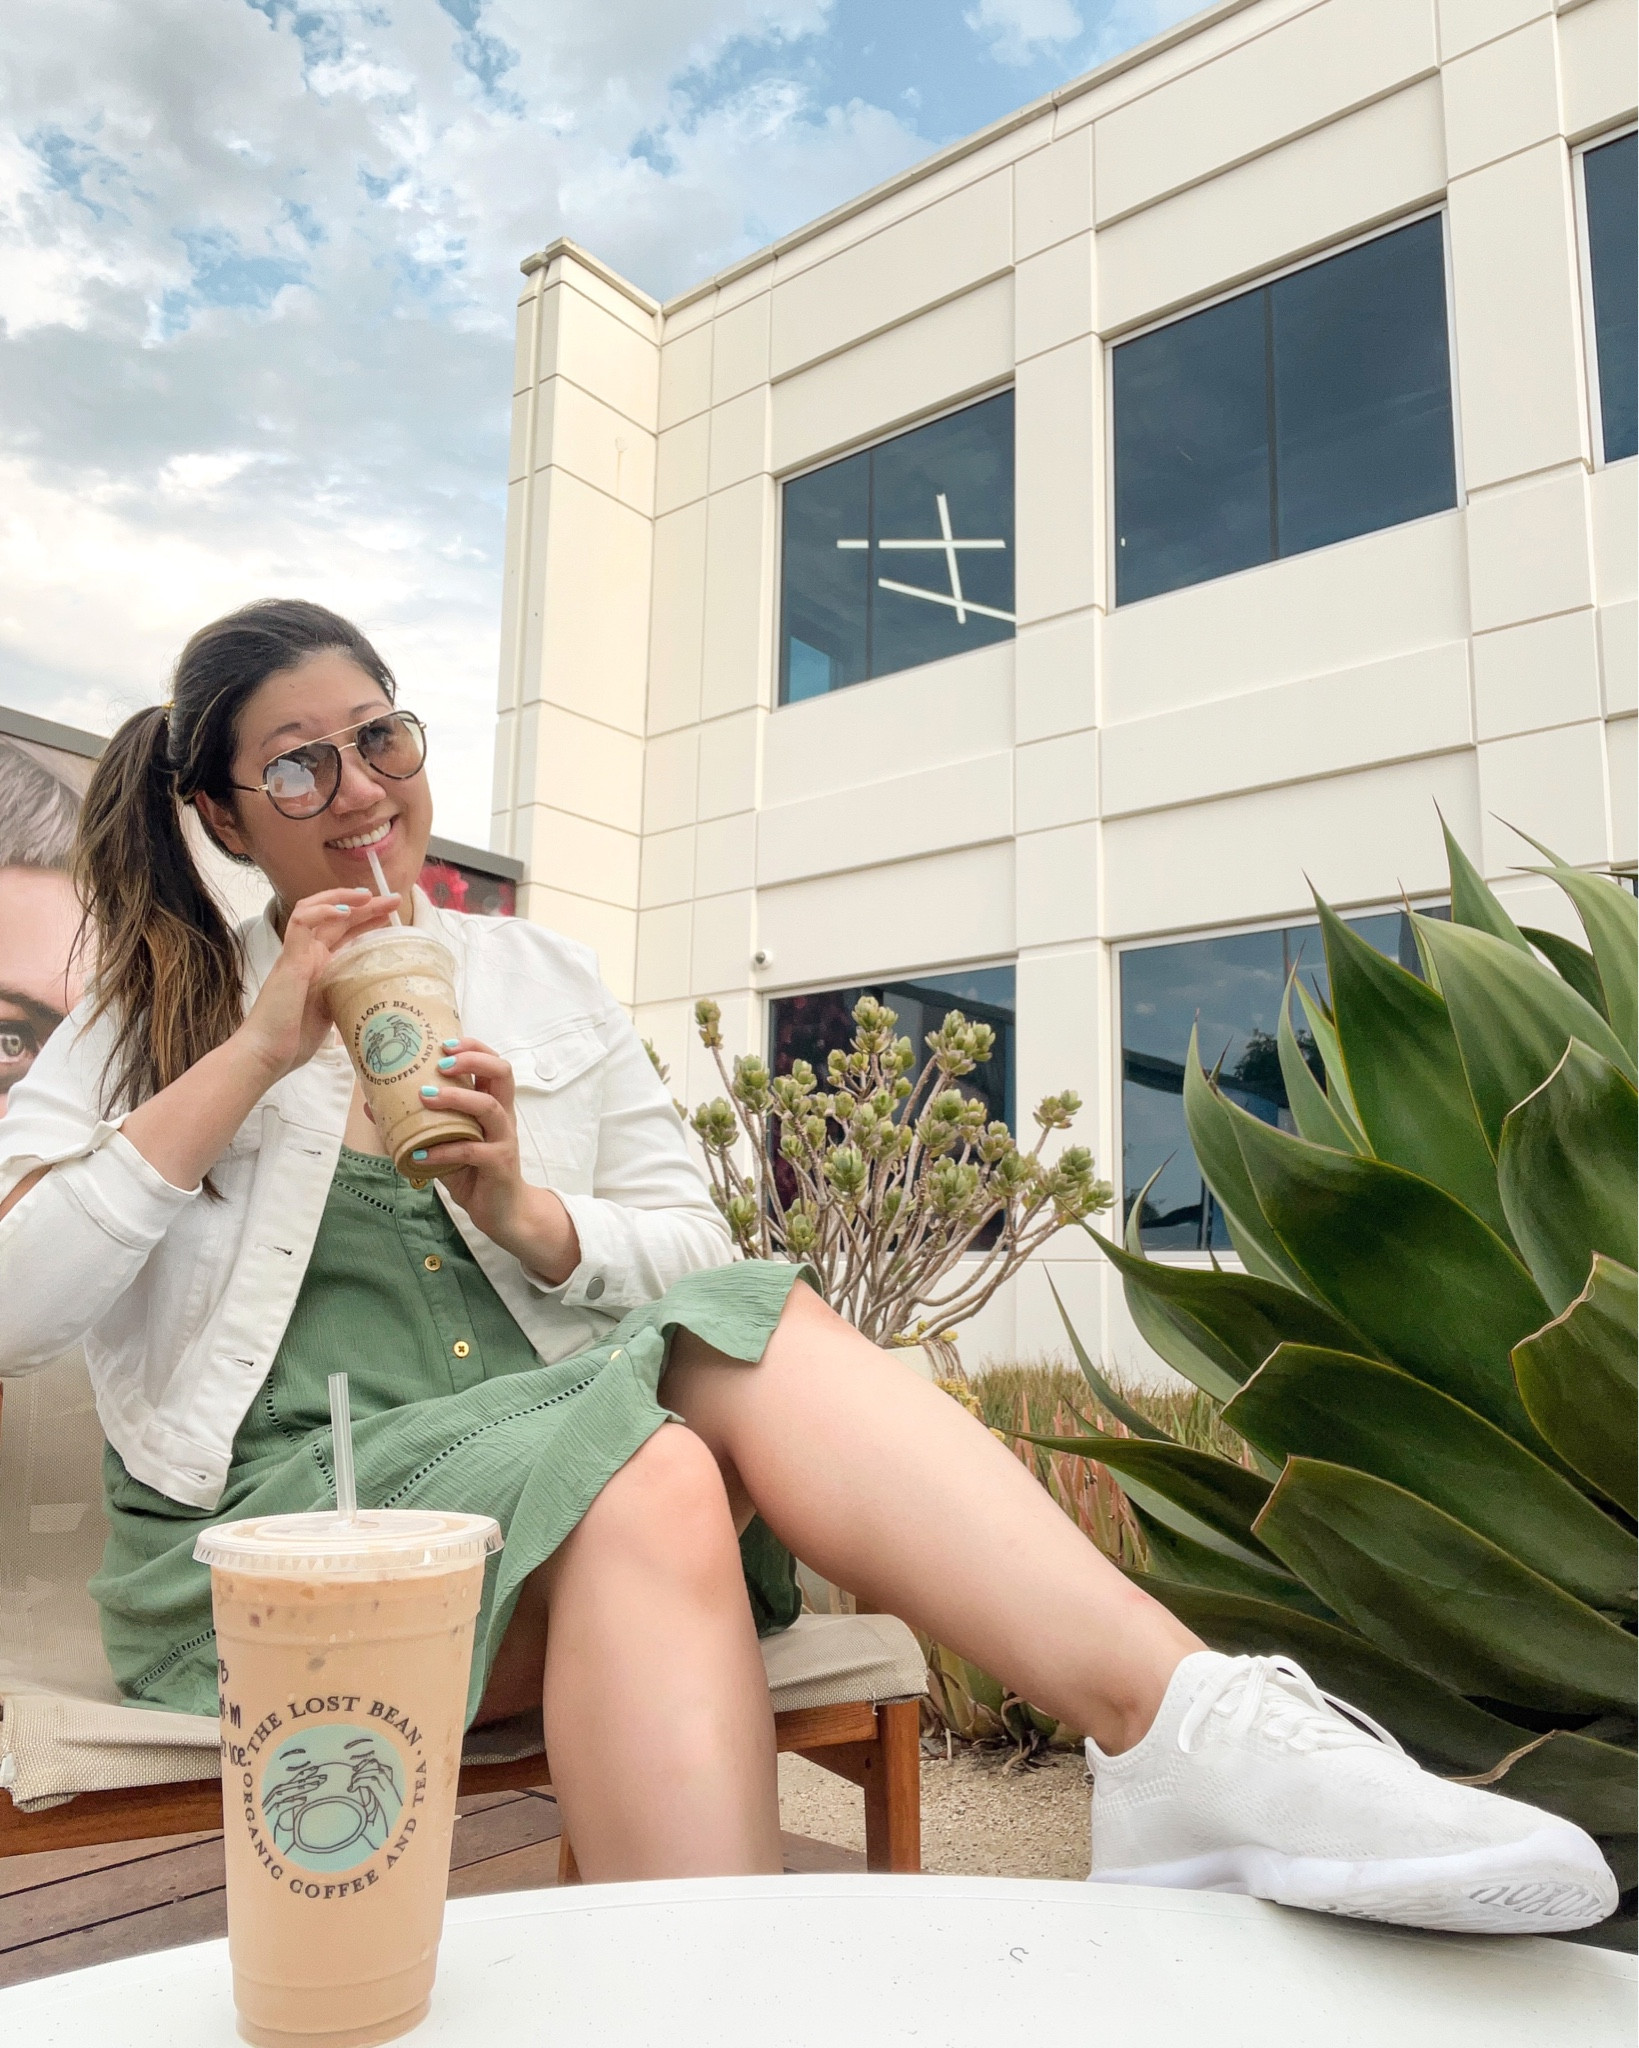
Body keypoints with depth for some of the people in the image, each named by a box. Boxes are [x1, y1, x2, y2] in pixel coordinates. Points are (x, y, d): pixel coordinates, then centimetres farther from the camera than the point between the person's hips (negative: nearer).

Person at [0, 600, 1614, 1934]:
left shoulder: (537, 981, 15)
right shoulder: (148, 1019, 10)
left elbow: (700, 1253, 10)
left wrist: (530, 1215, -11)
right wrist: (254, 1057, -12)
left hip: (547, 1455, 2)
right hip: (283, 1505, -2)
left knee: (757, 1336, -31)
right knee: (646, 1481, -34)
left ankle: (1189, 1731, -44)